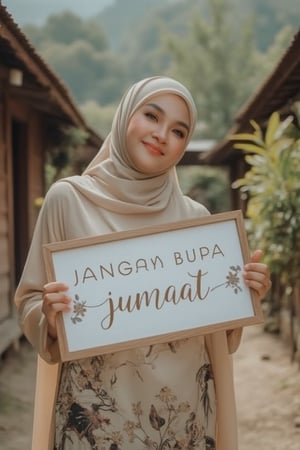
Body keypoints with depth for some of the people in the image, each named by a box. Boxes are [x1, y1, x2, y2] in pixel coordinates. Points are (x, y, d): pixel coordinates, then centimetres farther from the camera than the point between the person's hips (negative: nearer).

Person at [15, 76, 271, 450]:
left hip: (185, 406, 3)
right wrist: (49, 314, -19)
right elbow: (30, 300, 1)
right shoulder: (68, 198, -3)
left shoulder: (195, 217, 4)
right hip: (98, 405, -2)